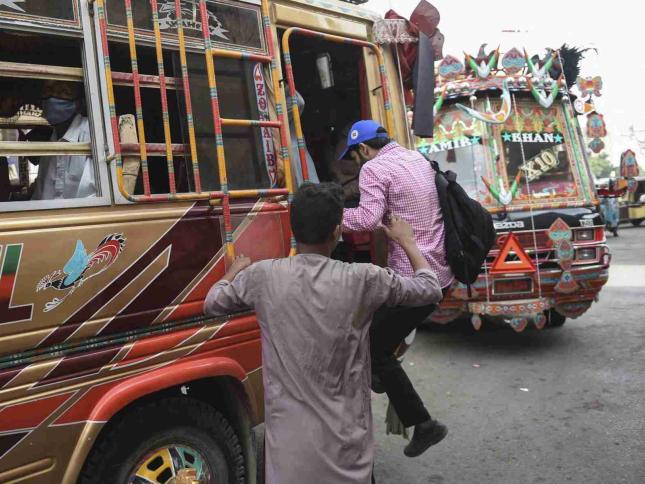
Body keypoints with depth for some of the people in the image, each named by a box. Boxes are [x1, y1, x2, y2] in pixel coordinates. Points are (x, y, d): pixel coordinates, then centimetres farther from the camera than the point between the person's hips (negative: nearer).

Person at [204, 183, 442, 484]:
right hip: (344, 439, -1)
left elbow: (212, 304, 10)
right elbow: (431, 289, 3)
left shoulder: (262, 276, -10)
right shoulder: (362, 280, -13)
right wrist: (406, 241, 17)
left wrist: (236, 270, 29)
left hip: (288, 439, 1)